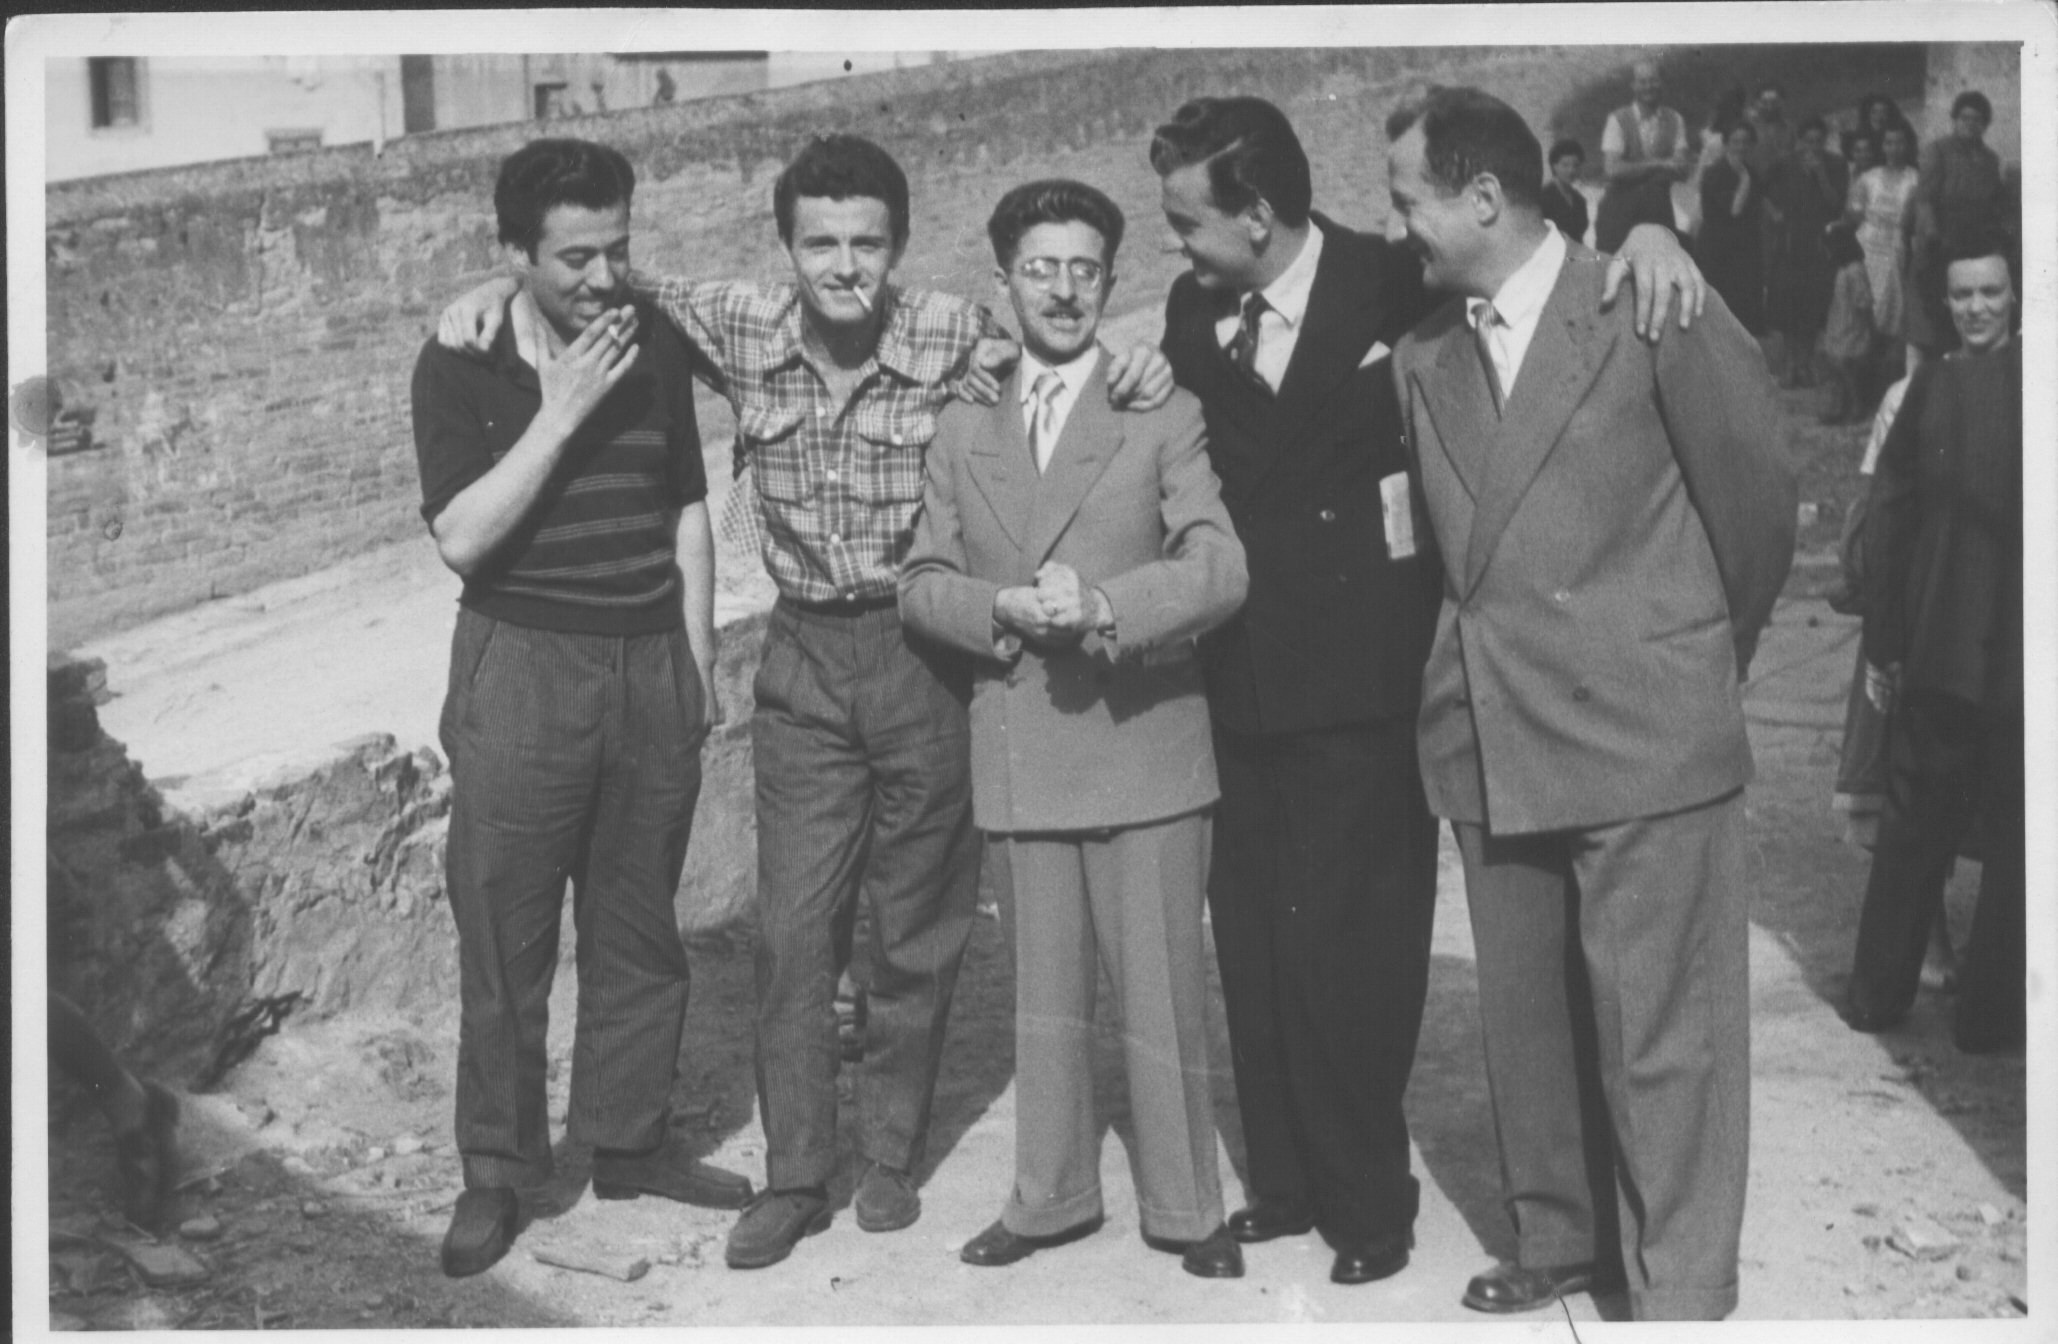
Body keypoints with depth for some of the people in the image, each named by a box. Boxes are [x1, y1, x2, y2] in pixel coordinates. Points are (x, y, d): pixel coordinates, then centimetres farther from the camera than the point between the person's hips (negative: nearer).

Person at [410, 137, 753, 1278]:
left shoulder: (654, 349, 5)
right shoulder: (458, 367, -6)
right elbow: (460, 537, -15)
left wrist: (698, 662, 10)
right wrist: (562, 412, -20)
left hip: (650, 668, 4)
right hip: (520, 671, -3)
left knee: (640, 926, 12)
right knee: (505, 938, 2)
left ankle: (628, 1139, 26)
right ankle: (496, 1173, 15)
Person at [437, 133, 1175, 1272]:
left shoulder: (959, 336, -11)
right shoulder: (741, 327, -4)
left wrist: (1134, 366, -17)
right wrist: (501, 283, -4)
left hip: (927, 655, -1)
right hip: (805, 663, 2)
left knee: (915, 932, 10)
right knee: (791, 929, 2)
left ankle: (891, 1156, 27)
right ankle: (793, 1178, 15)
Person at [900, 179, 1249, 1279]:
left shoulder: (1163, 412, 1)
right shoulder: (963, 430, 12)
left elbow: (1219, 567, -9)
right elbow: (920, 585, 9)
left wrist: (1103, 607, -24)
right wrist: (1003, 609, -11)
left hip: (1145, 745, -3)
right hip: (1021, 756, 3)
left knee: (1162, 998, 3)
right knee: (1045, 999, 13)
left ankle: (1185, 1209, 17)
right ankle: (1050, 1198, 26)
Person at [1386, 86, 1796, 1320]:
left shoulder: (1652, 312, -7)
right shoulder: (1423, 357, 8)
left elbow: (1757, 489, 1)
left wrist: (1710, 651, 9)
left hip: (1646, 737, -5)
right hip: (1490, 743, 6)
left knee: (1662, 1032, 0)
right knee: (1525, 1019, 15)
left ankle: (1683, 1291, 12)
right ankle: (1560, 1239, 32)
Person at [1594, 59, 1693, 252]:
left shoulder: (1674, 120, 6)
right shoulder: (1618, 120, -3)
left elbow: (1682, 171, -3)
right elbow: (1612, 169, -13)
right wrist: (1658, 164, -15)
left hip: (1659, 207, 2)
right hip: (1620, 209, -2)